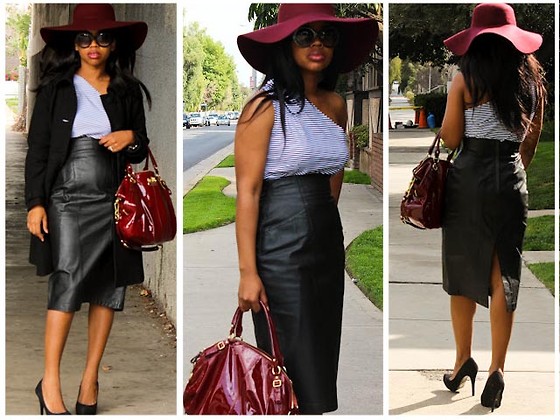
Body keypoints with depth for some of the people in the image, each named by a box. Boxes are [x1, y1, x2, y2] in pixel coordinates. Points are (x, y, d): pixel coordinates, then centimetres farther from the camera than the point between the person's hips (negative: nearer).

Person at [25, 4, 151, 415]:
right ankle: (50, 382, -9)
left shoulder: (128, 92, 10)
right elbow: (37, 149, 3)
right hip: (67, 199, -3)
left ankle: (90, 378, 13)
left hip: (113, 202, 3)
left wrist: (131, 139, -7)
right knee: (68, 281, -14)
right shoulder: (56, 89, 4)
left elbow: (142, 153, 17)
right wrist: (35, 203, -5)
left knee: (108, 287, 3)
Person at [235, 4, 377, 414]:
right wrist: (248, 272, -18)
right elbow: (247, 191, -14)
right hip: (281, 249, -7)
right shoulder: (266, 106, -12)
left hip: (329, 244, 7)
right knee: (297, 370, -2)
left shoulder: (336, 104, 8)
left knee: (325, 362, 12)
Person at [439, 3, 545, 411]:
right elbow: (531, 143, 13)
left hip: (469, 178, -3)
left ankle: (464, 360, 18)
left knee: (463, 271, 11)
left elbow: (451, 139, -4)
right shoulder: (531, 80, 6)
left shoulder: (465, 80, -7)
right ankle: (497, 369, -1)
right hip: (511, 181, 3)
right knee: (503, 276, 4)